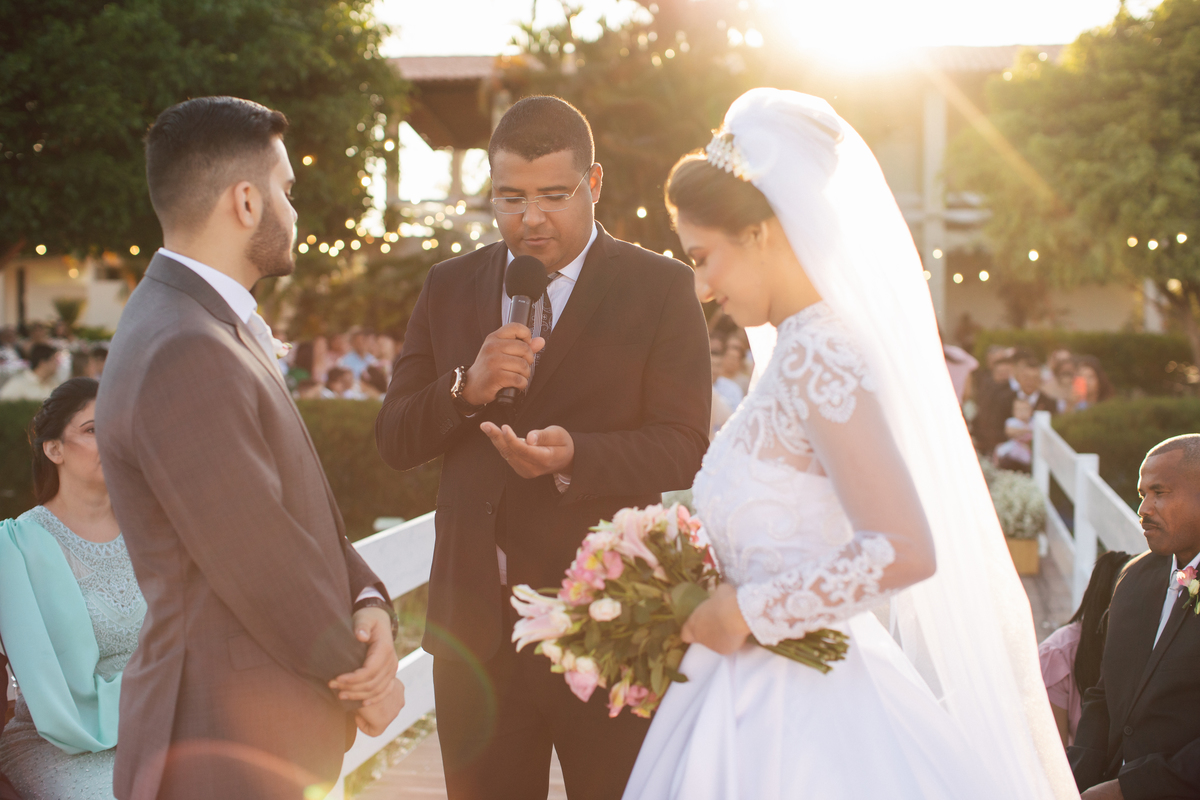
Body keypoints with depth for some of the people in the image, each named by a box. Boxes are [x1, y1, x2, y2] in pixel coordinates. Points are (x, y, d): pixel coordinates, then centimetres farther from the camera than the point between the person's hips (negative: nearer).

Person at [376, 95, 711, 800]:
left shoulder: (661, 289, -2)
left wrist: (574, 457, -28)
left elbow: (683, 448, -10)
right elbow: (394, 441, 6)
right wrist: (466, 388, -14)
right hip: (475, 625, 3)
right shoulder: (449, 287, 9)